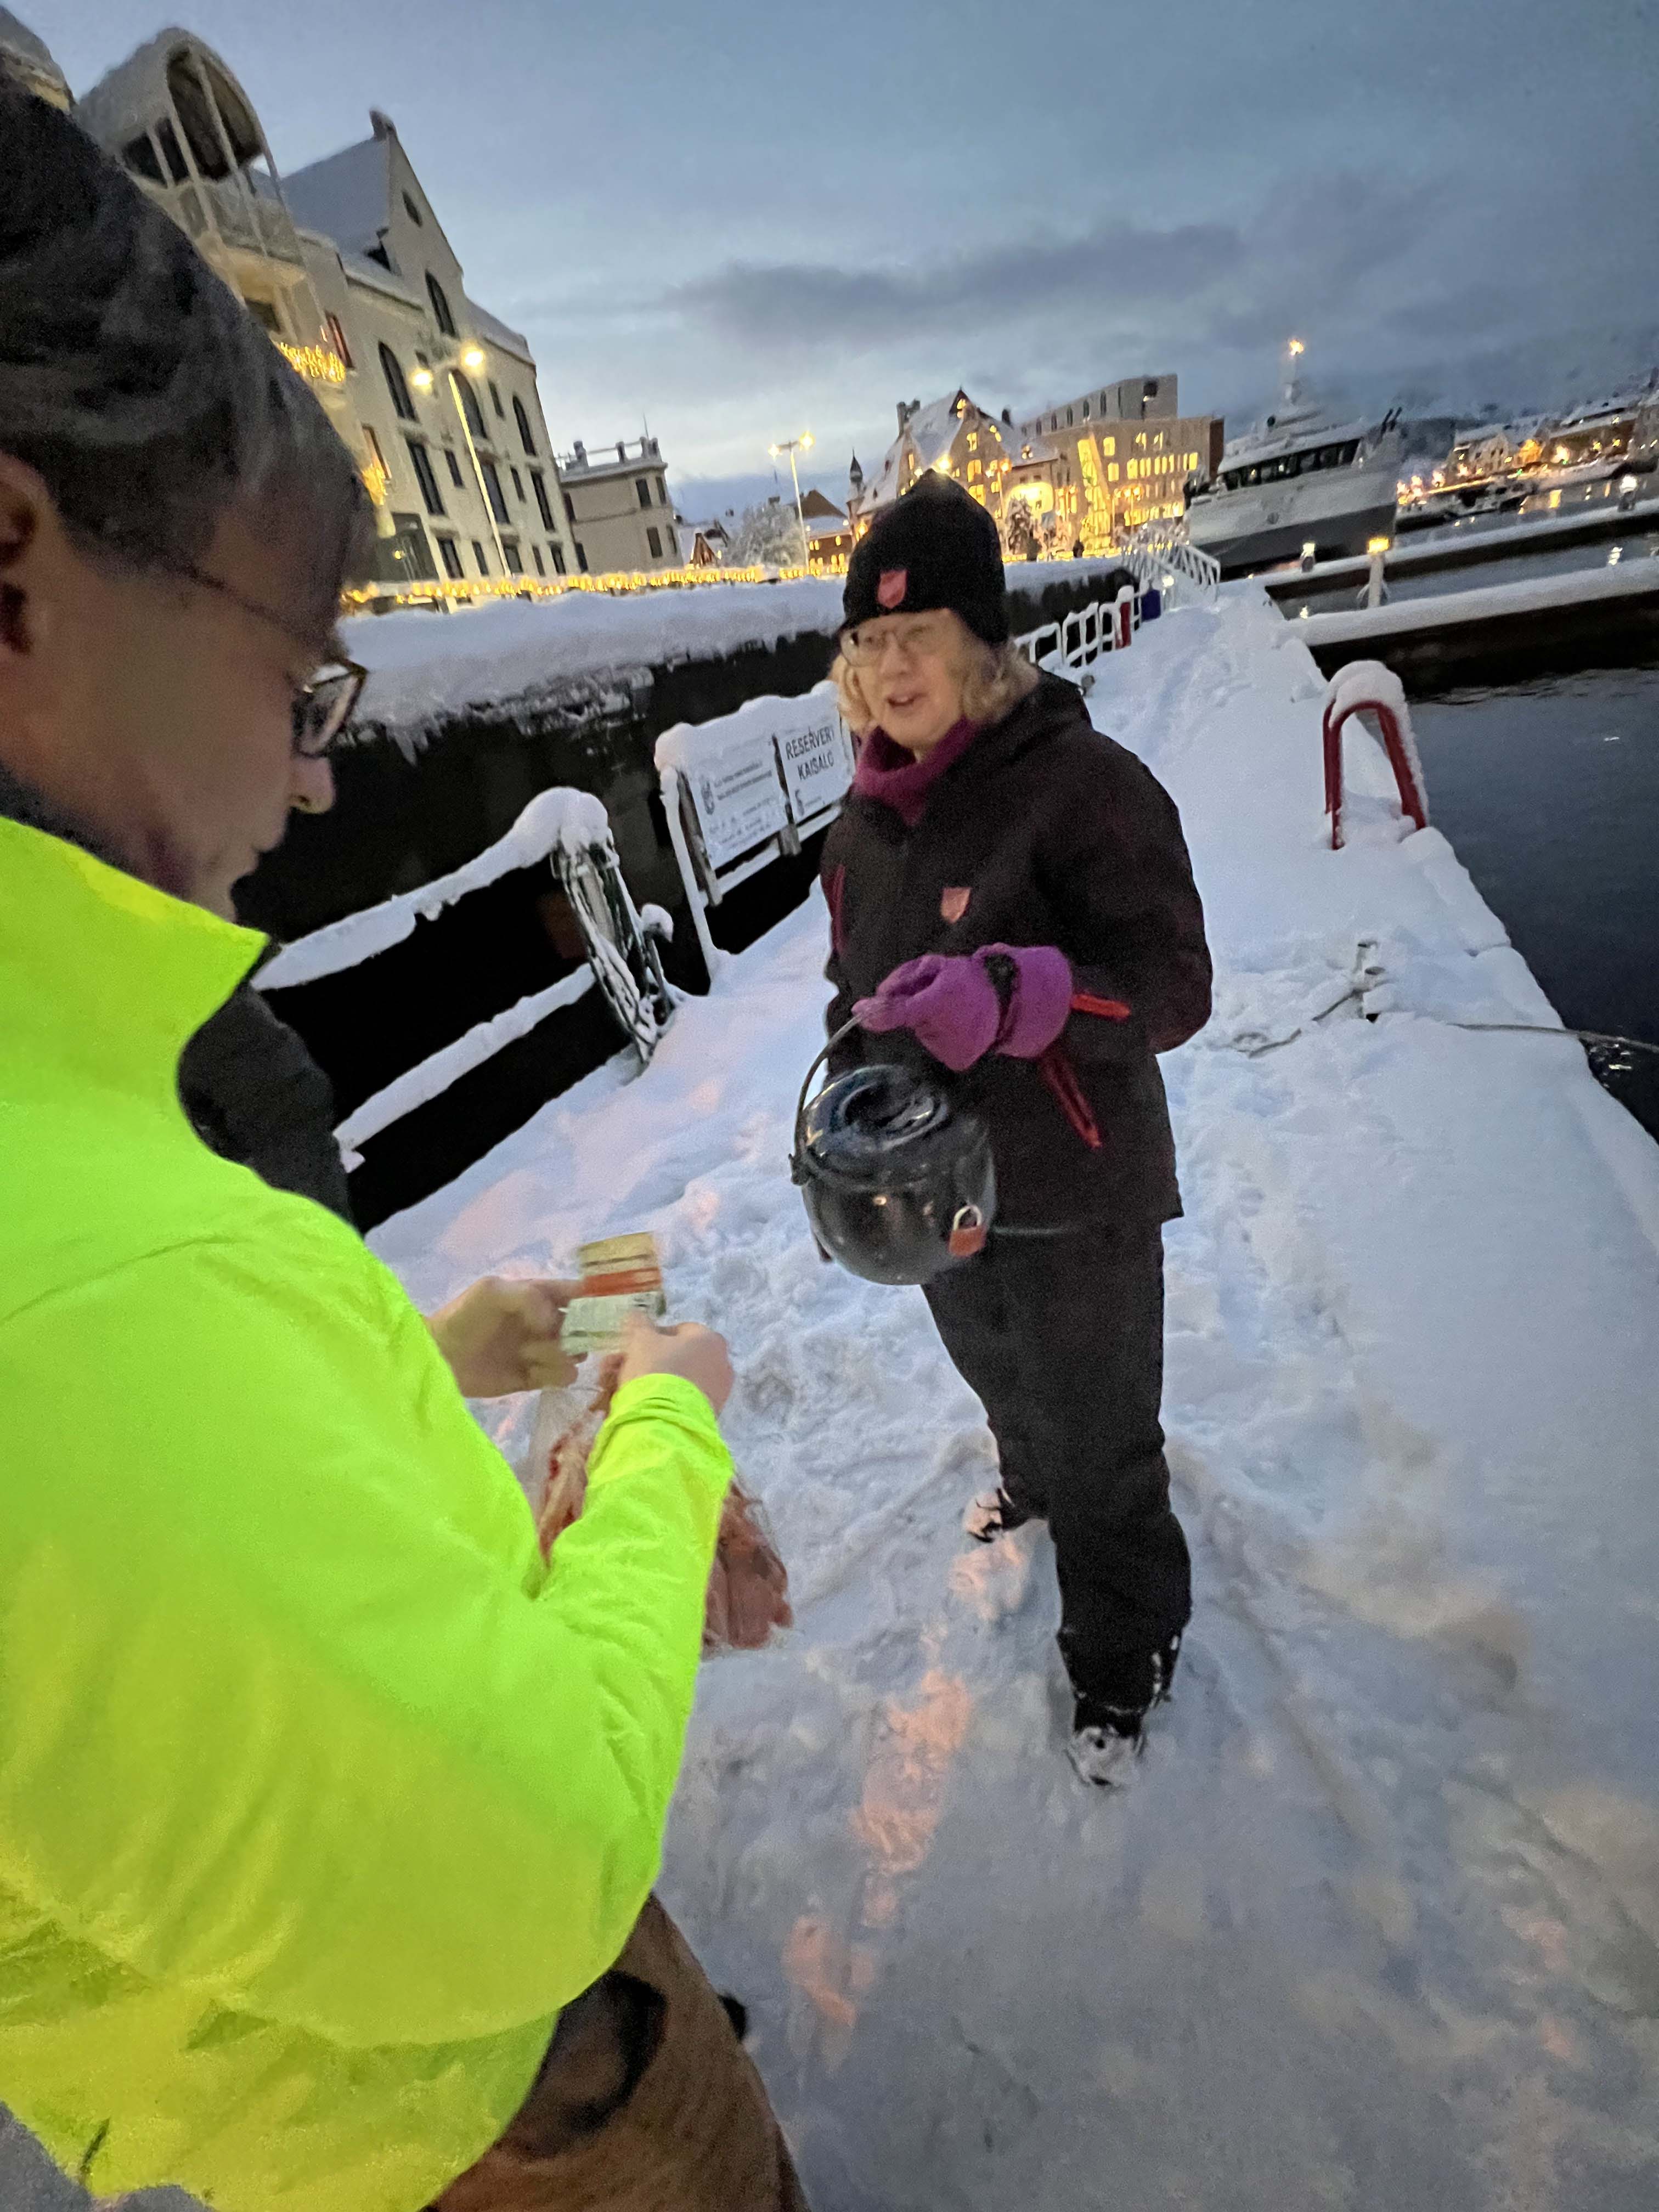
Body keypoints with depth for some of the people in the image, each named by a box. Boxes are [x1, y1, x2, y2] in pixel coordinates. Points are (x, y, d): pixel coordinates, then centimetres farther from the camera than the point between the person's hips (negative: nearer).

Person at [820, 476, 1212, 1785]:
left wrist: (1006, 995, -39)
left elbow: (1174, 984, -22)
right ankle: (1034, 1482, 63)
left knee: (1099, 1442, 11)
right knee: (1000, 1380, 31)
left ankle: (1124, 1656, 38)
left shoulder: (1085, 783, -18)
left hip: (1075, 1199, -6)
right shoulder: (868, 814, 4)